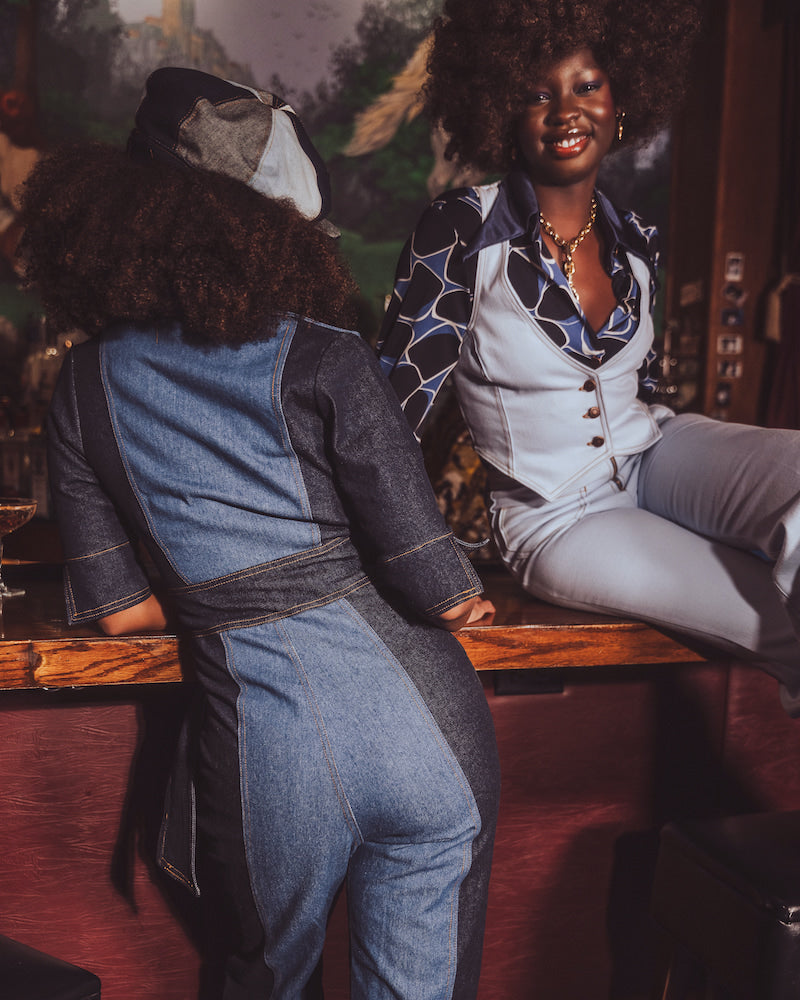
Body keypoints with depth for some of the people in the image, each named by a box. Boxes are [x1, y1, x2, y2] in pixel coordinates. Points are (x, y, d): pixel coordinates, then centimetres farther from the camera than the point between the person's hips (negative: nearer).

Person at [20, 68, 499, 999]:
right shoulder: (324, 360, -7)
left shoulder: (85, 384, 4)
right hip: (412, 713, -2)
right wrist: (463, 597, 13)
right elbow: (443, 595, -9)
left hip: (258, 737, 3)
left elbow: (116, 607, 7)